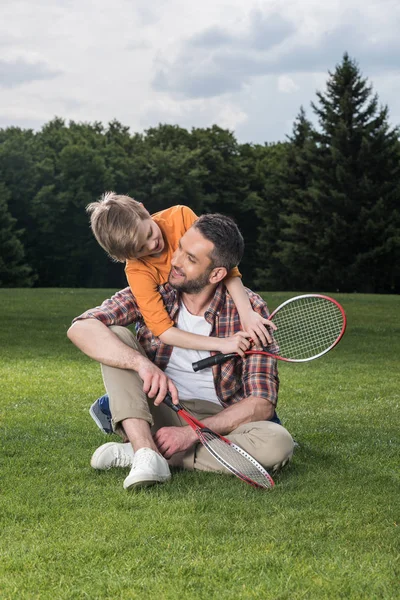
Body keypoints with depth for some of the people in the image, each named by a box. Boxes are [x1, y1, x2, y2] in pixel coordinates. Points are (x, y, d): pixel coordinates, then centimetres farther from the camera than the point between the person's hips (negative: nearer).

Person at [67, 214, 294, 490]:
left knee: (278, 443, -32)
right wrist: (142, 363, -40)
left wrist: (192, 432, -27)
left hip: (218, 421, 0)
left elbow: (262, 403, -16)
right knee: (116, 336, -19)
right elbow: (81, 328, -23)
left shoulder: (249, 310, -13)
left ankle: (134, 451, -27)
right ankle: (147, 453, -34)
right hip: (160, 413, 1)